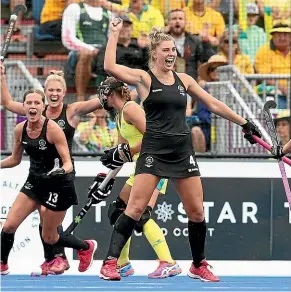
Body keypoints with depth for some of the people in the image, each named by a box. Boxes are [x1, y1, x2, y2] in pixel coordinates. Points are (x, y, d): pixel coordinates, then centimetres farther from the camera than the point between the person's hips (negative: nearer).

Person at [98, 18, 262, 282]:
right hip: (154, 150, -4)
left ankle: (199, 266, 23)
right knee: (135, 208, -13)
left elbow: (214, 105, 17)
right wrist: (114, 34, -12)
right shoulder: (144, 78, -1)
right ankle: (110, 262, -11)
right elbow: (110, 67, -16)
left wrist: (244, 123, 17)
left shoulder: (184, 80, 11)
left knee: (197, 212, 5)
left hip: (183, 151, 4)